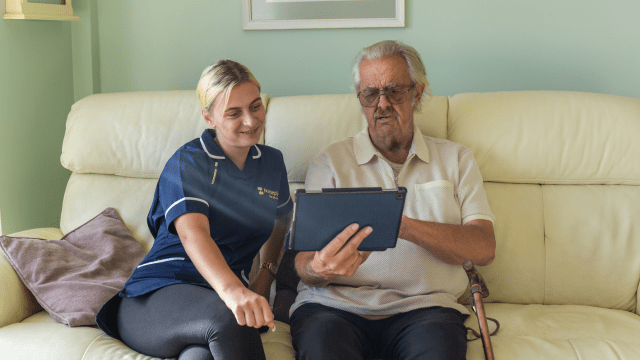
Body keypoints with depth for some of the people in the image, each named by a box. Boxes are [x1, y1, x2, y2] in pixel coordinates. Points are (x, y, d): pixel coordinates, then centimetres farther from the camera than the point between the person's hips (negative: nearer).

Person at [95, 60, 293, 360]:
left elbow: (279, 223, 35)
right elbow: (193, 234, -24)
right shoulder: (187, 163, -5)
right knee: (229, 319, -41)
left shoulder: (272, 163, 15)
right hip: (154, 297, -3)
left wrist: (265, 277, 17)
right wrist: (233, 291, -44)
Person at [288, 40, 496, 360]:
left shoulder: (455, 160, 16)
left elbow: (483, 249, 2)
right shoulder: (330, 162, 13)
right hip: (335, 304, 0)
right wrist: (320, 269, -23)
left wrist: (405, 226, -13)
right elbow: (304, 263, 4)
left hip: (423, 307, 0)